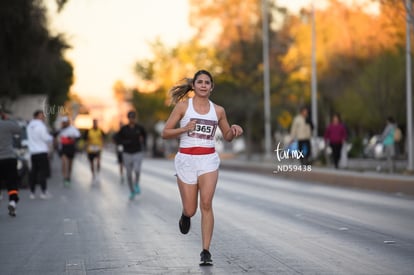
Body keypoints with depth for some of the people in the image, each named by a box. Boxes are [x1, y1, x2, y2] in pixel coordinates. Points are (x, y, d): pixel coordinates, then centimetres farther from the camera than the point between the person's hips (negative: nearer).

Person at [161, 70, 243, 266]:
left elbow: (227, 137, 18)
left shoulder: (218, 110, 7)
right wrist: (184, 129, -18)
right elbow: (165, 133, 0)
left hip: (209, 160, 1)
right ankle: (185, 215, 43)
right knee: (190, 210, 3)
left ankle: (206, 252, -12)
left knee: (206, 204, -17)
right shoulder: (183, 106, 0)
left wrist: (234, 130, -5)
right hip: (186, 159, -1)